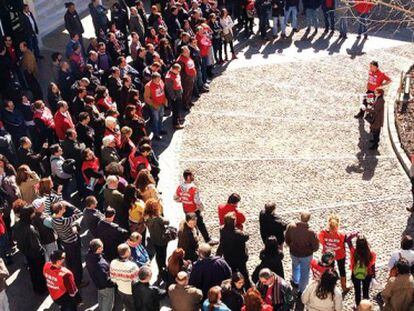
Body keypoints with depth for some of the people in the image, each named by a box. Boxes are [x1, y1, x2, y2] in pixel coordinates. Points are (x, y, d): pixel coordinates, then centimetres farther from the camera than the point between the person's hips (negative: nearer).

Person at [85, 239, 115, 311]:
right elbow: (105, 281, -35)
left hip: (97, 283, 8)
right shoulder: (101, 265, -43)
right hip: (106, 287, -7)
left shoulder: (89, 256, -20)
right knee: (108, 302, 21)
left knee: (101, 298, 35)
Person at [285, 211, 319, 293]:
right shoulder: (311, 232, -31)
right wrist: (310, 250, 4)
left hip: (293, 253, 4)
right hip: (306, 255, -4)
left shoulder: (291, 227, -22)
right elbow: (315, 247, -18)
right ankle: (302, 291, 34)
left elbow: (287, 239, -5)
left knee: (295, 266, 35)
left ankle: (295, 281, 57)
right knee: (304, 273, 19)